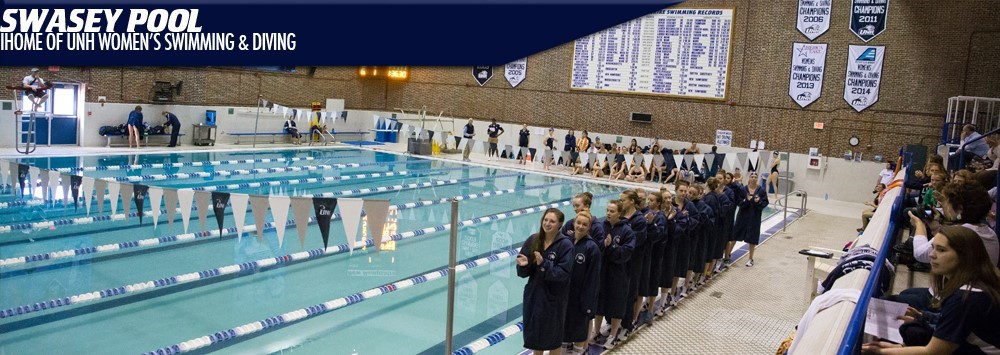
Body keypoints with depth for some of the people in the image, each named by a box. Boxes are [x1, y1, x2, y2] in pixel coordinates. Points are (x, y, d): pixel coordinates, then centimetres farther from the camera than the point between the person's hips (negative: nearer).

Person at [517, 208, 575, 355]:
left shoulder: (565, 245, -15)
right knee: (535, 333, 18)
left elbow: (564, 272, -20)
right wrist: (524, 265, -22)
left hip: (553, 298, -4)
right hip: (533, 295, 4)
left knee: (553, 337, 13)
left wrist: (544, 264, -29)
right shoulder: (533, 240, -3)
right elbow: (523, 272, 1)